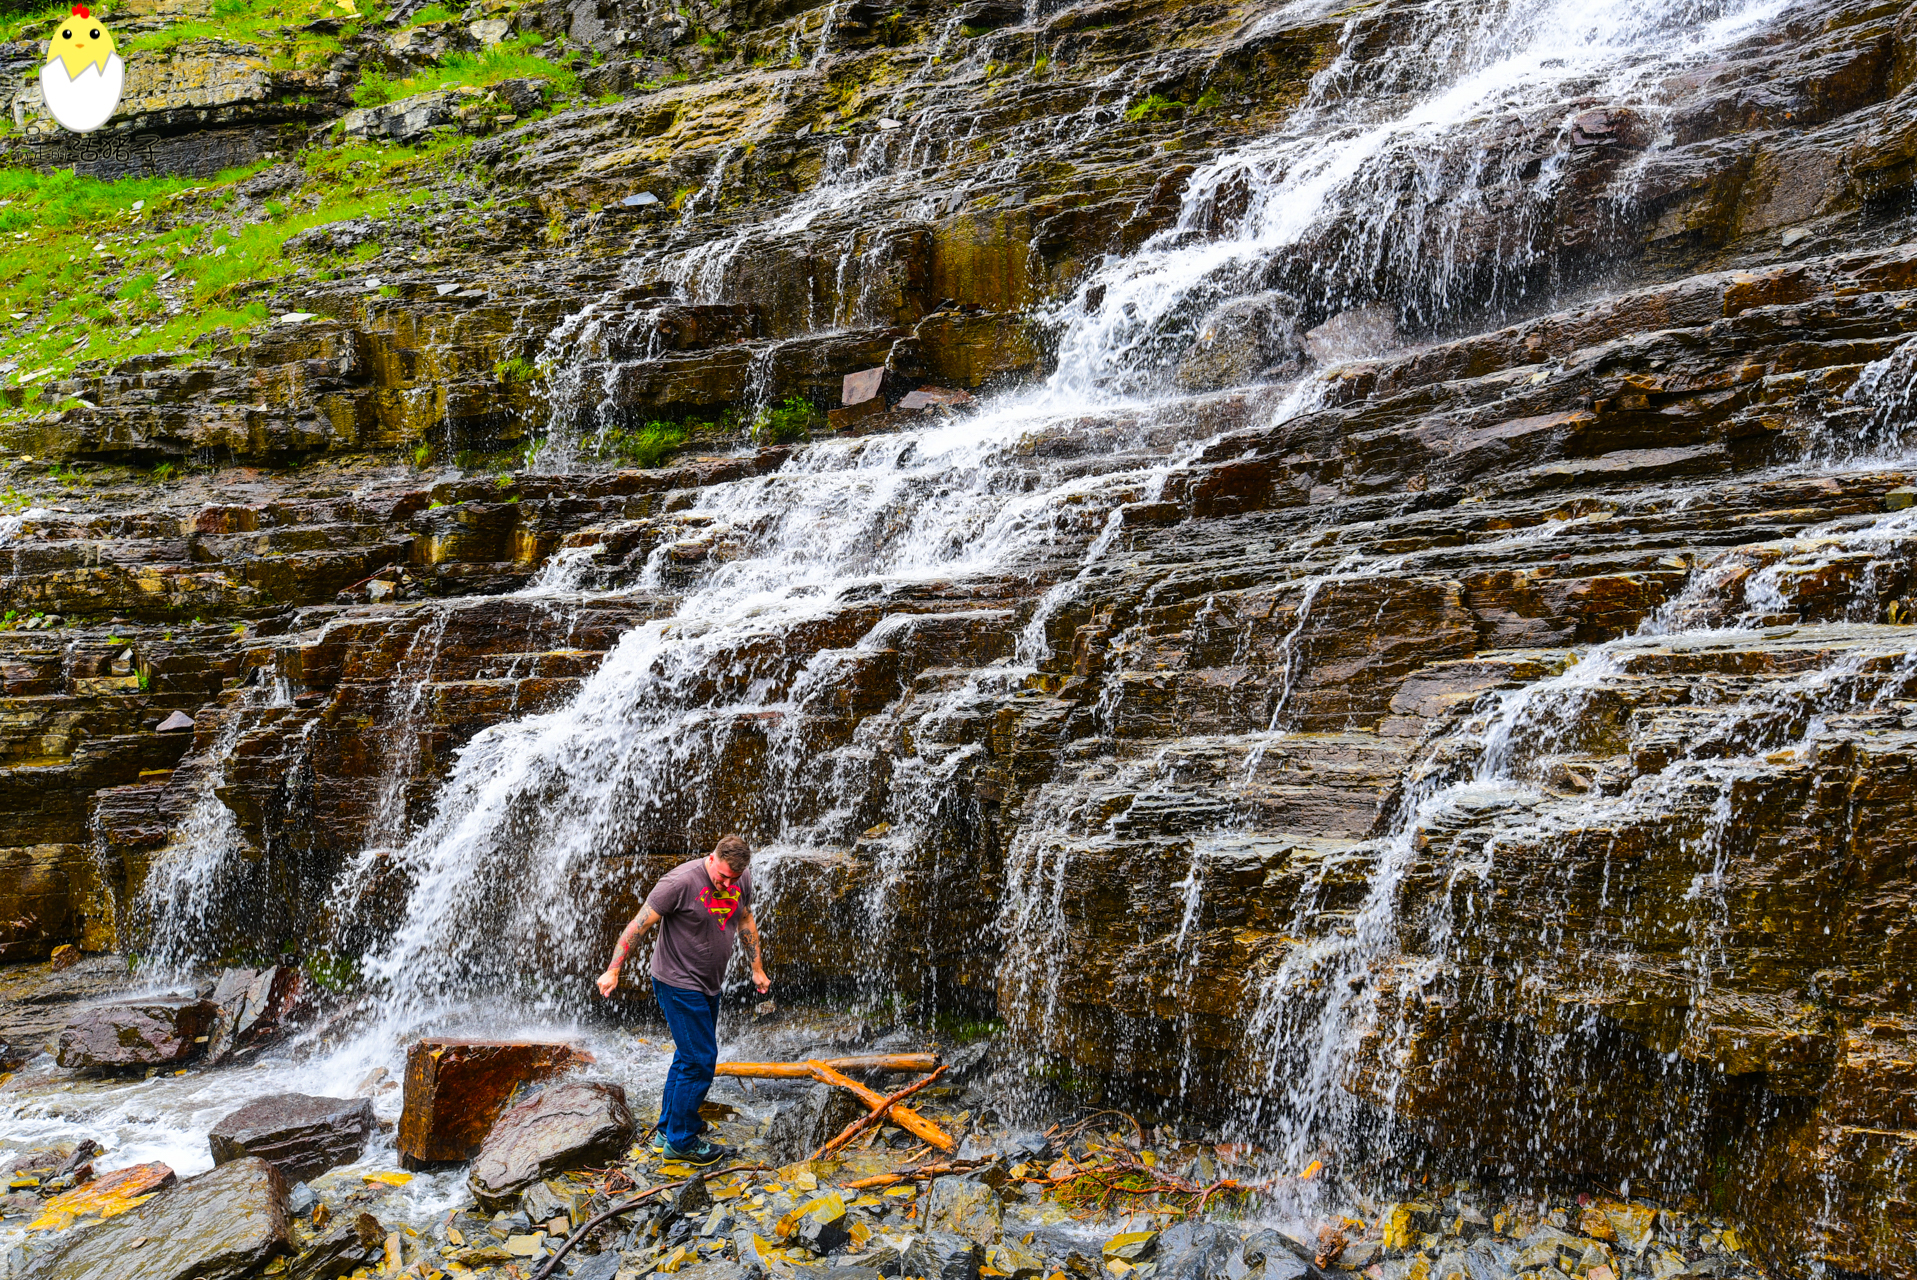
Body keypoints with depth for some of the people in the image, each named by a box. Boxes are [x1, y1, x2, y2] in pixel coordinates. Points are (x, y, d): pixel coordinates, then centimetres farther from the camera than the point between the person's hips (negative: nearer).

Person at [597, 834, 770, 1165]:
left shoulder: (743, 878, -2)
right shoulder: (681, 882, -24)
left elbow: (745, 921, 15)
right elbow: (640, 924, -19)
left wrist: (757, 969, 21)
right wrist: (613, 971, -17)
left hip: (708, 986, 8)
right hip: (679, 985, -8)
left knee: (688, 1057, 17)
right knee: (700, 1060, -6)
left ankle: (666, 1130, 32)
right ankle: (681, 1141, 8)